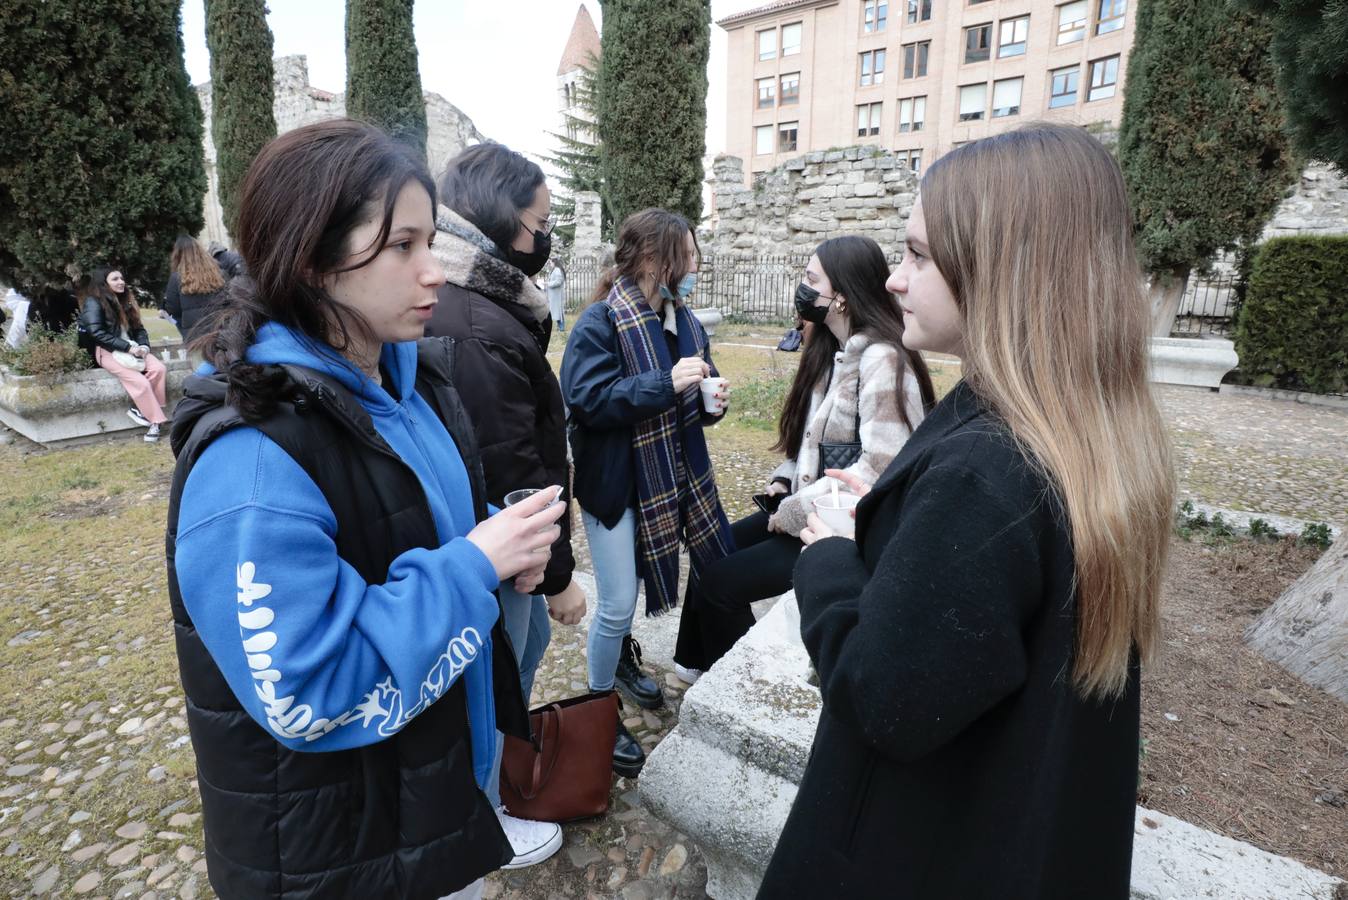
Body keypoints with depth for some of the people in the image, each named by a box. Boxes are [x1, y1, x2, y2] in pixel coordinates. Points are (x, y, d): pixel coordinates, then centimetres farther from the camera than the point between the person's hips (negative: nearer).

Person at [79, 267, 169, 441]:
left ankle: (142, 408, -18)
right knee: (140, 382, -27)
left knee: (159, 368, -24)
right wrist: (127, 347, -21)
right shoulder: (94, 302, -3)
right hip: (107, 351, -6)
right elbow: (96, 333, -14)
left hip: (131, 349, 6)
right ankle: (155, 421, -22)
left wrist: (143, 346, -7)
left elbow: (139, 328, 15)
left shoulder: (125, 301, 18)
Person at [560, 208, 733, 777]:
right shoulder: (600, 322, -15)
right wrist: (665, 384, -28)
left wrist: (710, 400, -7)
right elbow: (586, 400, -24)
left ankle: (616, 658, 47)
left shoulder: (682, 319, 7)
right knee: (618, 606, 2)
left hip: (670, 476, 7)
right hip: (614, 482, -7)